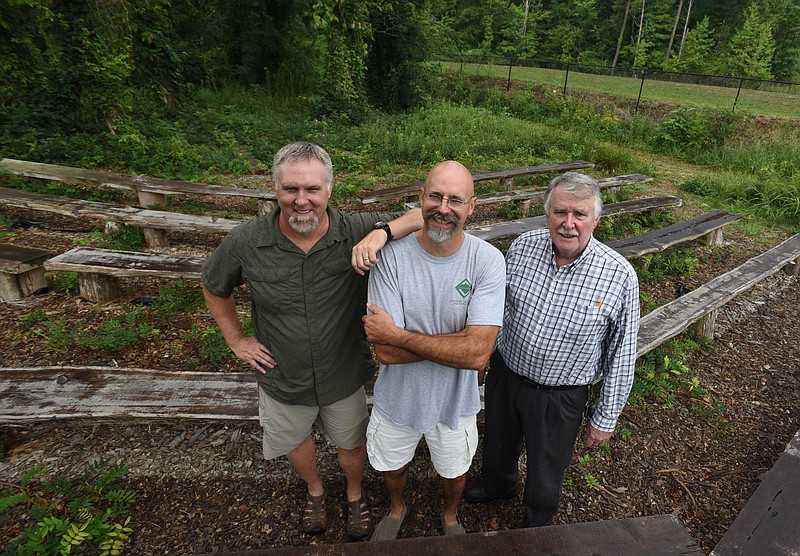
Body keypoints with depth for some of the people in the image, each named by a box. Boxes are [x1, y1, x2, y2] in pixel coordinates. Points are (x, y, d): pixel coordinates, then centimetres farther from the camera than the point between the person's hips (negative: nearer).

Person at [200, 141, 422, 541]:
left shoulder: (357, 233, -24)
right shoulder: (244, 243, -19)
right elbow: (214, 287, 1)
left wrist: (383, 231, -40)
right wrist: (236, 340, 0)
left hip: (344, 377, -1)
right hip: (282, 381, 2)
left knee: (351, 444, 25)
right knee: (294, 441, 29)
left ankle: (354, 494, 60)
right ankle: (315, 489, 63)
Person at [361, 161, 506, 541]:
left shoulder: (488, 261, -23)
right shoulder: (391, 256, -22)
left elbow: (478, 355, -30)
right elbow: (385, 352, -25)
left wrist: (397, 334, -29)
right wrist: (457, 341, -28)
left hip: (453, 401, 0)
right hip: (397, 396, 1)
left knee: (454, 470, 28)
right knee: (392, 465, 28)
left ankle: (450, 516, 63)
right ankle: (396, 508, 64)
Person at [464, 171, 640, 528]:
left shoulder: (620, 276, -22)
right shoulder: (522, 247, -13)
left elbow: (621, 355, -12)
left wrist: (605, 419, -6)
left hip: (560, 396, -3)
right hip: (504, 374, 3)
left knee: (546, 471, 21)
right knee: (498, 444, 29)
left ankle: (536, 526, 54)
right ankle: (498, 484, 63)